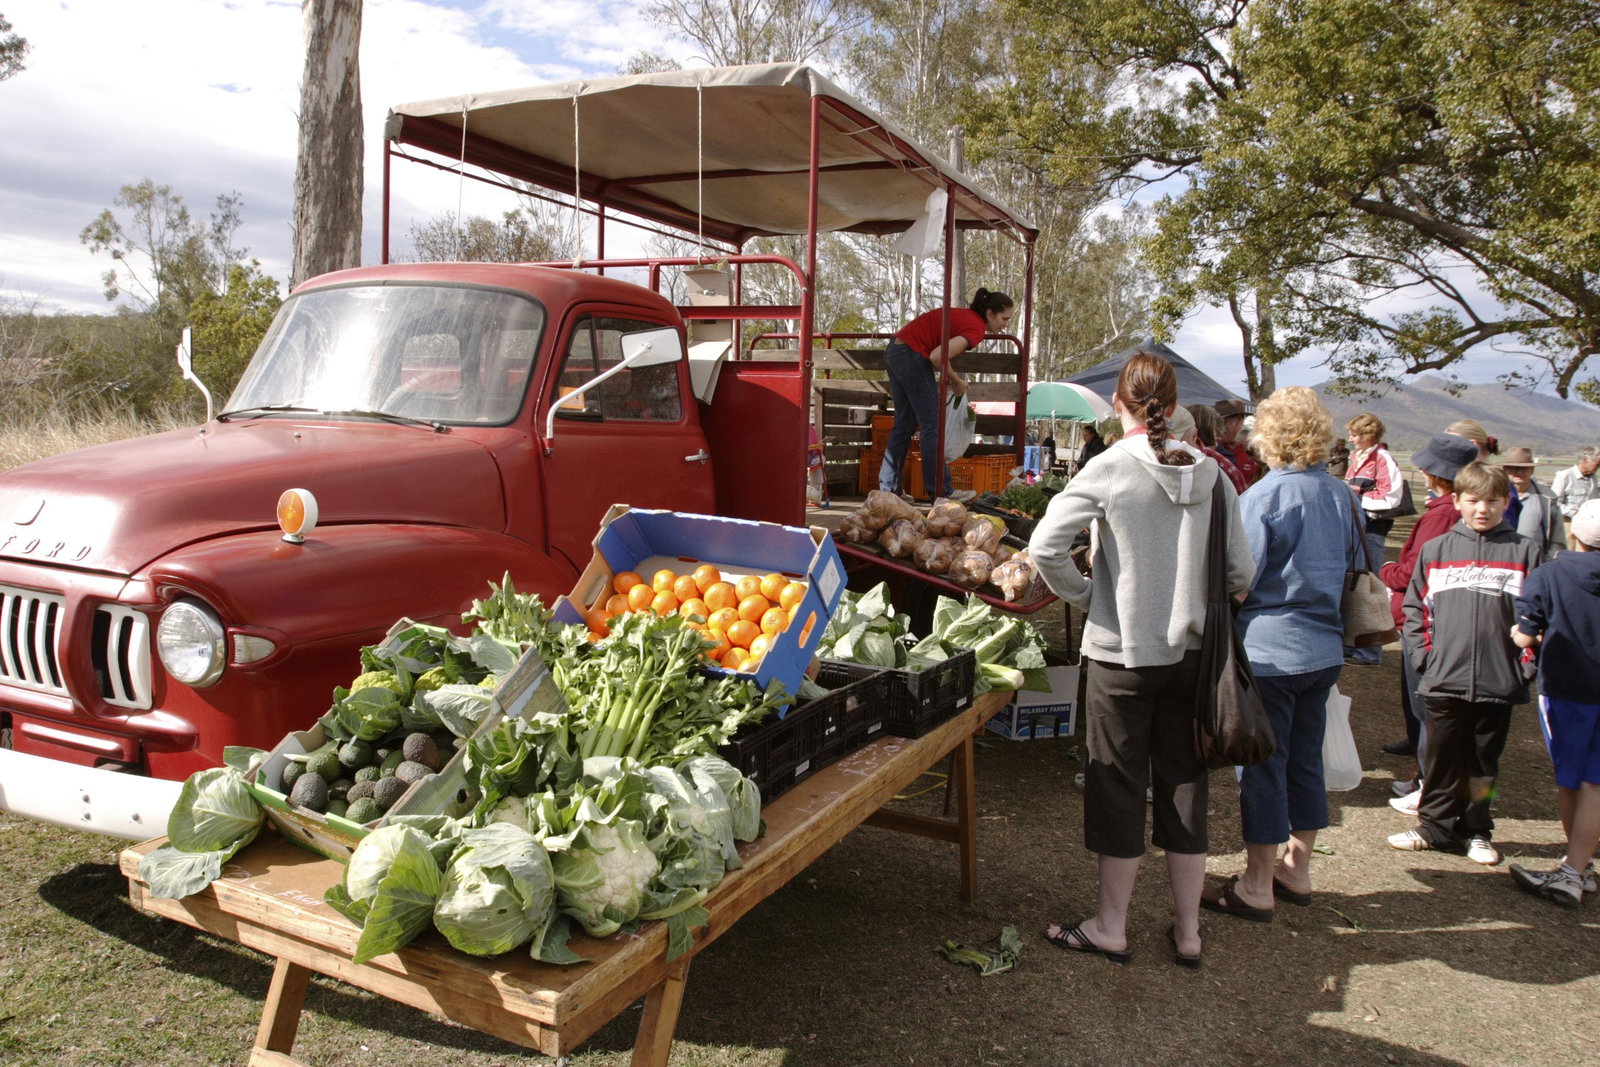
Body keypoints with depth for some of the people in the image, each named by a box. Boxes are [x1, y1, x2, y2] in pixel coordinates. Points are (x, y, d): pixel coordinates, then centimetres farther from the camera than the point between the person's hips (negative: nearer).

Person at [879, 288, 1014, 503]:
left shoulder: (966, 316, 15)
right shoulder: (976, 328, -14)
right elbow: (938, 357, -23)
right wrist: (956, 381, -7)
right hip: (912, 354, -10)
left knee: (904, 424, 13)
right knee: (932, 424, -5)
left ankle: (888, 487, 14)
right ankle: (942, 491, -3)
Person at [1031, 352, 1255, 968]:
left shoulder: (1110, 470, -12)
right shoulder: (1210, 475, -1)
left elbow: (1045, 546, -20)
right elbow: (1240, 574, 1)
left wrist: (1082, 595, -5)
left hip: (1122, 652, -4)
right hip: (1191, 652, 4)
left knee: (1119, 787, 8)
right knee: (1184, 786, 14)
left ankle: (1110, 928, 21)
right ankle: (1187, 930, 25)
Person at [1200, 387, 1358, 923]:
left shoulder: (1263, 497, -17)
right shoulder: (1341, 495, 5)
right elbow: (1353, 565, 16)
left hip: (1270, 650, -7)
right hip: (1325, 648, 7)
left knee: (1263, 764, 2)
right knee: (1305, 758, 16)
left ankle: (1257, 886, 13)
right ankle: (1296, 869, 30)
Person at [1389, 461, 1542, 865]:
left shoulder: (1523, 552, 1)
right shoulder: (1435, 550, 5)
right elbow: (1414, 608, 8)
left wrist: (1524, 666, -5)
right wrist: (1425, 656, -1)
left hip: (1498, 683, 0)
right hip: (1443, 681, 1)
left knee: (1484, 763, 13)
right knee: (1442, 760, 10)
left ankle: (1476, 831, 27)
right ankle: (1435, 826, 23)